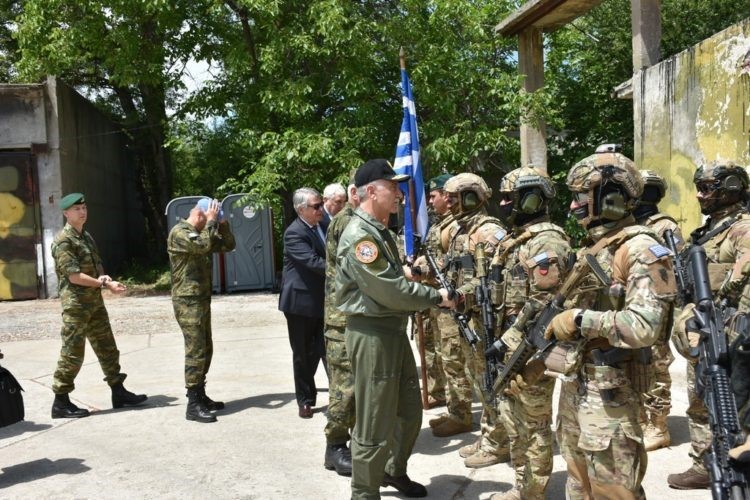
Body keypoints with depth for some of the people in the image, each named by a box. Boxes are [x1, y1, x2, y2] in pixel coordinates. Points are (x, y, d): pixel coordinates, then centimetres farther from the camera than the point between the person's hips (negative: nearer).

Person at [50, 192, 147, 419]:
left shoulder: (87, 236, 15)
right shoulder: (63, 240, -12)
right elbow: (74, 275, -19)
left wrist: (103, 277, -6)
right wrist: (105, 284, -17)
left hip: (95, 301, 9)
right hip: (75, 303, -9)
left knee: (107, 348, 11)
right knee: (72, 353, -3)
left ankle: (118, 392, 19)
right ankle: (61, 402, 7)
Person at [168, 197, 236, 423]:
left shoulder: (203, 233, 16)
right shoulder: (179, 232, -12)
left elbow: (228, 245, 15)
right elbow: (203, 245, -28)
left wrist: (222, 223, 2)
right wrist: (211, 221, -16)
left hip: (202, 300, 10)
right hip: (188, 302, -10)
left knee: (205, 350, 14)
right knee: (195, 352, -9)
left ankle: (200, 396, 24)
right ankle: (193, 405, -4)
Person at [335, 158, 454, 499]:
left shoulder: (381, 231, 12)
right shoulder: (359, 236, -20)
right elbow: (391, 292, -23)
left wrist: (408, 272, 4)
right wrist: (436, 297, -12)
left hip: (395, 330, 10)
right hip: (371, 334, -10)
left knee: (410, 411, 21)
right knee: (375, 424, 1)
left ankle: (394, 472, 41)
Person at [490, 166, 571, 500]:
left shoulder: (546, 243, -17)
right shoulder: (518, 239, 14)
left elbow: (541, 304, -23)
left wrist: (508, 343, -21)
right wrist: (502, 341, 18)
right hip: (512, 346, 10)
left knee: (533, 424, 3)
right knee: (514, 421, 18)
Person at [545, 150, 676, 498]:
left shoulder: (641, 251, -17)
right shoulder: (591, 248, 11)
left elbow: (644, 327, -28)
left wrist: (579, 321, -22)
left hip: (610, 390, -9)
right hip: (574, 382, 9)